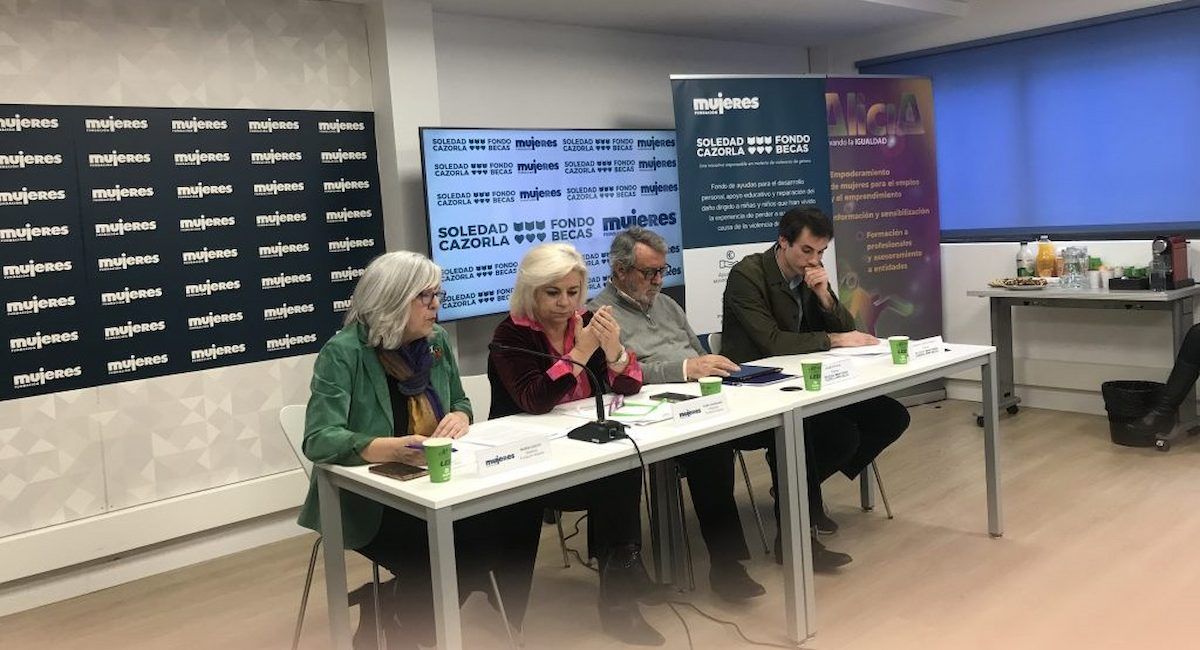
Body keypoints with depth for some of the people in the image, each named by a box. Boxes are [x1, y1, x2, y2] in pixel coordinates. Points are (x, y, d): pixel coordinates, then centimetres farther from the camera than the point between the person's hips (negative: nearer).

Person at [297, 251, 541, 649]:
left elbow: (460, 402, 17)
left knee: (518, 514, -17)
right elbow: (319, 440, -25)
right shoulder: (343, 353, -16)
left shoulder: (436, 340, 3)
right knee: (460, 553, -28)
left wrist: (459, 417, -9)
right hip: (367, 500, -6)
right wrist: (392, 448, -41)